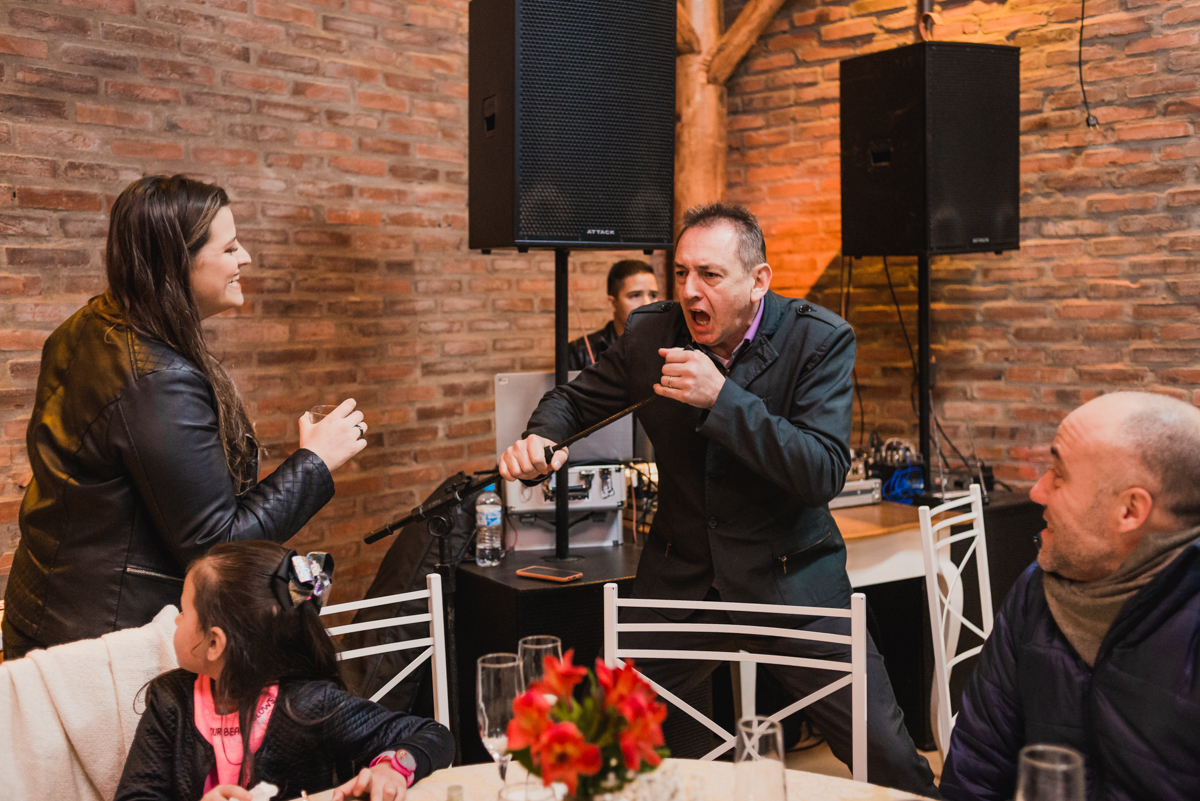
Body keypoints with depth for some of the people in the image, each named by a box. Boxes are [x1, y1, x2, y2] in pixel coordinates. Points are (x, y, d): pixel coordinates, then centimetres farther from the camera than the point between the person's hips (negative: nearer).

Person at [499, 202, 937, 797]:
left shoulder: (820, 340, -11)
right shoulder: (650, 333, -2)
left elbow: (825, 474, -20)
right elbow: (575, 398, 13)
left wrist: (721, 397, -27)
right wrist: (540, 439, -10)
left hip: (791, 575, -2)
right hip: (681, 575, 3)